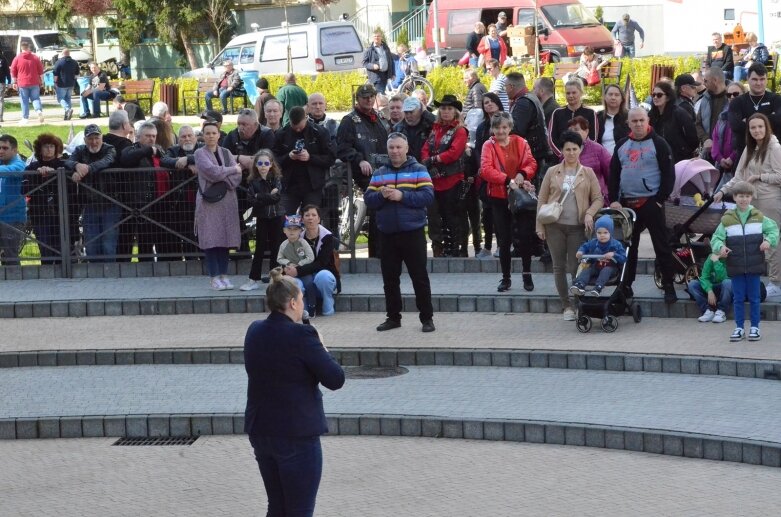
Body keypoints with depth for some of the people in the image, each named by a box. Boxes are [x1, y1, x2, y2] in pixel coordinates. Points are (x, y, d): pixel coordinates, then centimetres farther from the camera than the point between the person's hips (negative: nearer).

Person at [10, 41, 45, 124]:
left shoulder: (17, 59, -2)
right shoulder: (36, 58, 3)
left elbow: (13, 72, 1)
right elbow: (41, 71, 8)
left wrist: (14, 83, 8)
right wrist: (40, 81, 18)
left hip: (22, 83, -2)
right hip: (34, 83, 2)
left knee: (24, 101, 4)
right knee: (35, 98, 9)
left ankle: (25, 118, 4)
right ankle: (39, 110, -17)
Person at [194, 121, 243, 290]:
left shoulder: (226, 153, 14)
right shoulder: (200, 153, 1)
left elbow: (237, 177, 4)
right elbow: (212, 171, -14)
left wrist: (223, 179, -12)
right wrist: (232, 169, -3)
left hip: (227, 201, 4)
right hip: (208, 201, -4)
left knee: (225, 239, 2)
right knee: (211, 240, -6)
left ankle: (224, 276, 8)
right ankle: (215, 278, -3)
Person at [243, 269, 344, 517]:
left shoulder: (254, 332, 4)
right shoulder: (301, 335, -18)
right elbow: (335, 379, -16)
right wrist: (321, 349, 0)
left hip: (260, 430, 7)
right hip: (297, 434, -7)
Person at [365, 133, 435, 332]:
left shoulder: (419, 171, 0)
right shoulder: (379, 173, 11)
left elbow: (428, 196, -12)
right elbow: (368, 199, 5)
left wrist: (402, 196, -20)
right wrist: (381, 195, -15)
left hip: (413, 233, -4)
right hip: (387, 234, 4)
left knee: (420, 277, -1)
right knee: (390, 278, 9)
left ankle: (427, 318, 6)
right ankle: (393, 317, 19)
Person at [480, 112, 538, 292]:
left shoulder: (520, 142, 3)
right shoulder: (488, 146, -3)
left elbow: (531, 163, -3)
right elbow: (486, 170, -16)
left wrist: (522, 174, -24)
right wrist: (508, 180, -27)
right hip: (499, 197, -1)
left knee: (525, 235, -1)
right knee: (504, 240, 5)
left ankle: (527, 275, 13)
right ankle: (506, 278, 15)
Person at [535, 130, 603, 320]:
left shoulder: (587, 173, 6)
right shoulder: (552, 172, 6)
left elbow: (598, 198, 7)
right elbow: (542, 200, 7)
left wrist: (589, 213, -12)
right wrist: (540, 226, 1)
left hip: (577, 226, -1)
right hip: (555, 226, 1)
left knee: (576, 267, -5)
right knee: (559, 267, 4)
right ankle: (566, 306, 12)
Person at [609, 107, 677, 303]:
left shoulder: (659, 144, -3)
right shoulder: (621, 146, 12)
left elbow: (669, 174, -7)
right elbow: (613, 174, 14)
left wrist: (660, 199, -12)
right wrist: (614, 199, 2)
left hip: (651, 203, -5)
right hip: (626, 204, 5)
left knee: (661, 245, -3)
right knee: (628, 245, 8)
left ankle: (668, 286, 2)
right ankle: (626, 285, 16)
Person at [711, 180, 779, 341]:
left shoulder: (758, 217, 2)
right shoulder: (727, 219, 0)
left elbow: (773, 229, 8)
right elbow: (716, 238, 0)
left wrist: (768, 240, -12)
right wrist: (720, 246, -21)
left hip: (754, 266, 0)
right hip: (735, 266, 0)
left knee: (754, 298, 6)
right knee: (738, 298, 7)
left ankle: (754, 327, 15)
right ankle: (739, 328, 15)